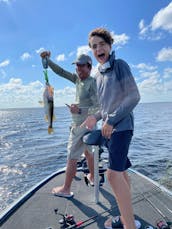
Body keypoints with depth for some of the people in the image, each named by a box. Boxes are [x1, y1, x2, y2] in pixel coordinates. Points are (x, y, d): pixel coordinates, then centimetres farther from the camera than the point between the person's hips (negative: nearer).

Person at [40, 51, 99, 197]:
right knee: (88, 152, 21)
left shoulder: (92, 83, -17)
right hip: (81, 125, 9)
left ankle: (66, 189, 12)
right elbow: (61, 72, 12)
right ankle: (92, 177, 39)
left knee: (72, 157, -1)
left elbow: (99, 107, -22)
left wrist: (79, 110, -29)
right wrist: (48, 60, 4)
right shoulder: (78, 79, 6)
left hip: (82, 126, -9)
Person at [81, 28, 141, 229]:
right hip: (108, 128, 8)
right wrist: (96, 117, 4)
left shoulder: (120, 65, -4)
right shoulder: (98, 75, 16)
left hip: (121, 126, -7)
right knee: (121, 172, 11)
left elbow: (134, 97, -12)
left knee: (114, 173, -15)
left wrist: (111, 120, -15)